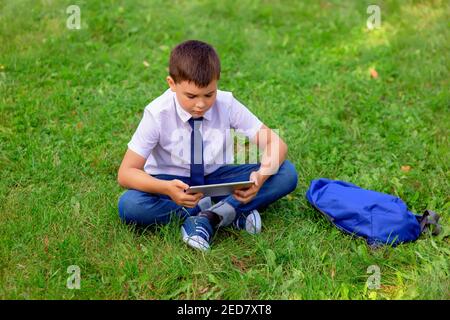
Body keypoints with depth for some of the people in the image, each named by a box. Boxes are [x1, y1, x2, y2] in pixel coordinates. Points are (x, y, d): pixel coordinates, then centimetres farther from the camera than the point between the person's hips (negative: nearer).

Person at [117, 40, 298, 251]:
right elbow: (126, 173, -20)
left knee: (287, 174, -19)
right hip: (175, 184, -1)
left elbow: (277, 145, -15)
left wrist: (261, 176, -37)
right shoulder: (157, 114, -20)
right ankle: (231, 211, -22)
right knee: (129, 206, -34)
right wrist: (167, 189, -39)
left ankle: (208, 219, -24)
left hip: (216, 178, 1)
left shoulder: (227, 104, -17)